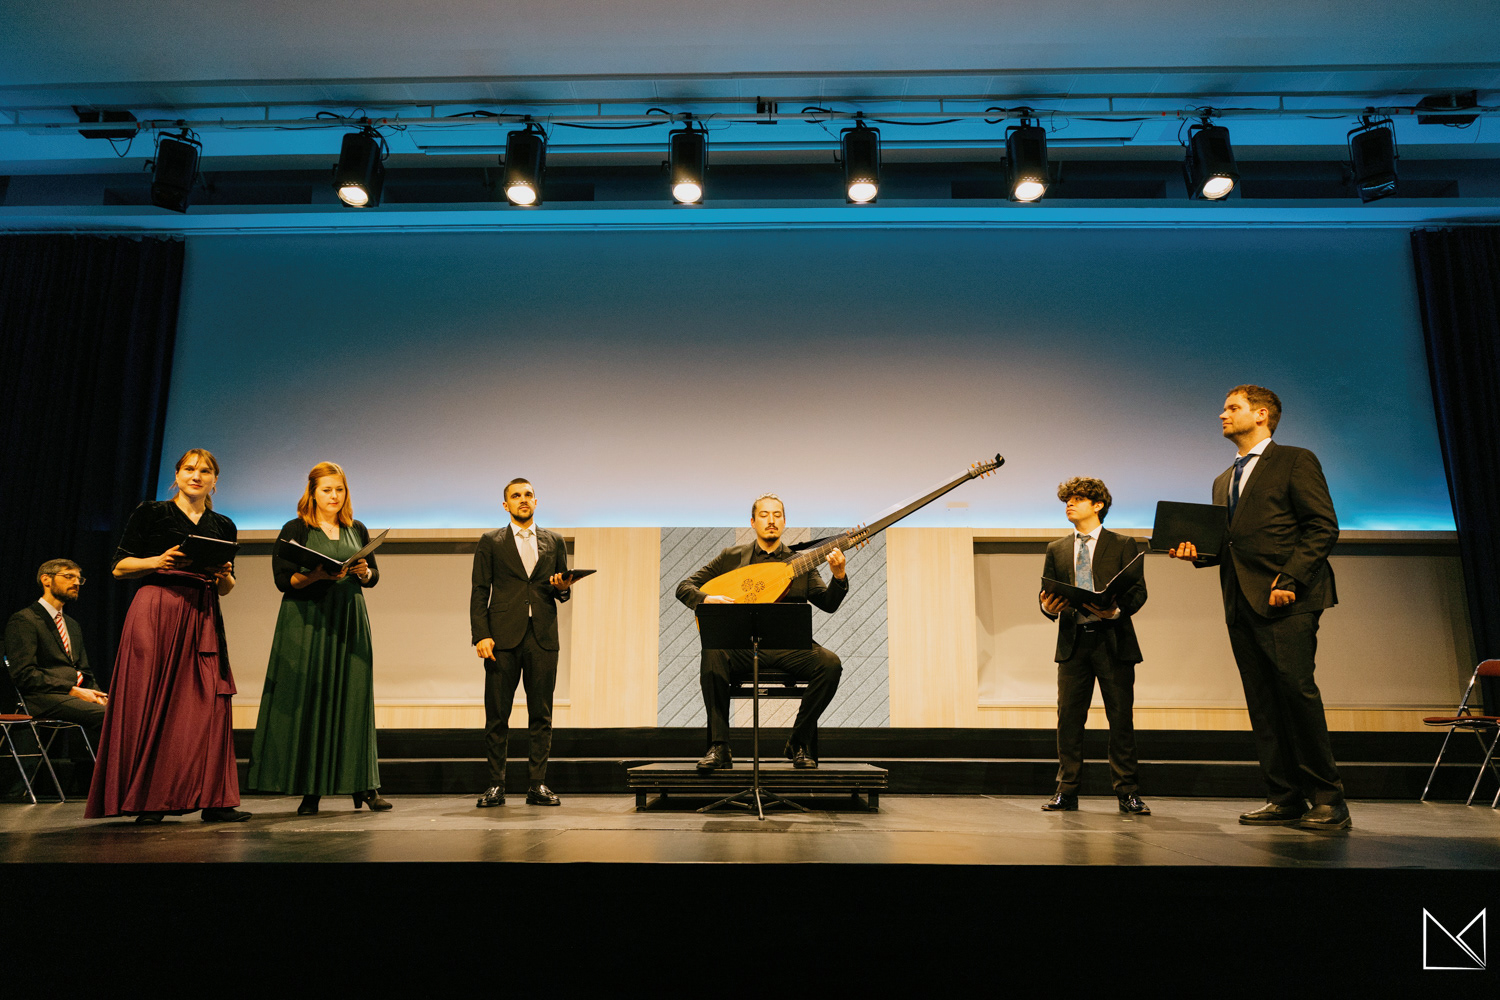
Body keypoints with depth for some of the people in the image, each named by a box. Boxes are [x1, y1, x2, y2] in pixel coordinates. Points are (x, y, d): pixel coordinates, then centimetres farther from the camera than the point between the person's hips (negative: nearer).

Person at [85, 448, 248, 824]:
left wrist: (224, 575, -3)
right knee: (151, 702, -4)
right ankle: (147, 800, 3)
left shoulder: (223, 527, 16)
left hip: (203, 617, 3)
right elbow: (119, 567, 3)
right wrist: (158, 561, -14)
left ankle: (213, 800, -3)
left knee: (208, 703, -4)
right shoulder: (151, 513, 6)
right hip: (155, 612, -3)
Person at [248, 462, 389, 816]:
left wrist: (364, 572, -7)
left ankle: (362, 784, 3)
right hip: (307, 622, -3)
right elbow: (283, 579, -4)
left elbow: (374, 575, 15)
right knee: (307, 699, -5)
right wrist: (317, 575, -21)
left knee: (353, 698, 0)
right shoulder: (295, 530, 3)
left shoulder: (357, 531, 14)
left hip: (349, 621, 3)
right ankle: (310, 790, 0)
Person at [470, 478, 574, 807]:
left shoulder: (554, 541, 15)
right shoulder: (491, 542, 9)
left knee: (541, 715, 2)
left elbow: (562, 591, 18)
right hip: (503, 636, -2)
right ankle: (496, 785, 9)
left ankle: (538, 785, 9)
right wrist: (480, 635, -7)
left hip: (543, 637, 2)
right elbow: (479, 592, 3)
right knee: (497, 715, 0)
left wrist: (563, 588, -6)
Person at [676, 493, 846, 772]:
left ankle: (800, 743, -7)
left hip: (787, 647, 1)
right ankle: (719, 748, -23)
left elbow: (828, 604, 4)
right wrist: (707, 599, -10)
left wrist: (839, 577, -16)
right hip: (742, 648, -1)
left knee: (830, 664, -27)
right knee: (712, 655, -33)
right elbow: (684, 587, 12)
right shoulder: (731, 557, 13)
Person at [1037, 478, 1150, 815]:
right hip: (1073, 641, 3)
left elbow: (1138, 591, 0)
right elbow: (1047, 595, 14)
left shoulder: (1123, 545, 7)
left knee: (1121, 718, 0)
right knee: (1068, 718, 1)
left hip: (1113, 640, -3)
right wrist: (1048, 606, -9)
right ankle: (1066, 791, 9)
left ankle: (1128, 793, 8)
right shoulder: (1057, 550, 17)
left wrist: (1116, 611, -19)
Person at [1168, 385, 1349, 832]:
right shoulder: (1224, 481, 24)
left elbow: (1323, 526, -6)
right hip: (1241, 603, 7)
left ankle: (1328, 800, -2)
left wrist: (1290, 577, -16)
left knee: (1296, 690, -13)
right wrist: (1198, 551, 5)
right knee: (1263, 705, 5)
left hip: (1285, 599, -7)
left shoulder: (1296, 462, 3)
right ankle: (1285, 800, 10)